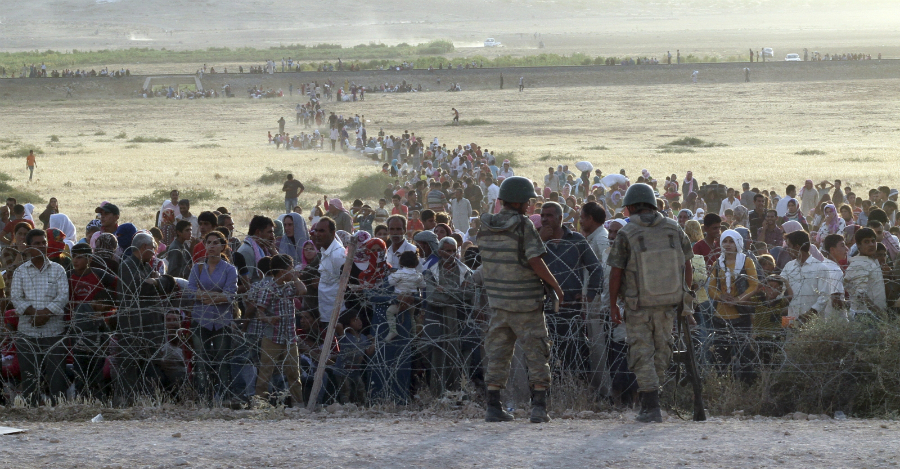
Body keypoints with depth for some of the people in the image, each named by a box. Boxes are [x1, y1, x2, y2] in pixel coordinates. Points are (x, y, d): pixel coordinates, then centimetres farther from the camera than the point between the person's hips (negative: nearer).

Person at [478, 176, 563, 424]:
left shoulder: (486, 227, 3)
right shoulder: (523, 226, -14)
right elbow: (536, 263, -17)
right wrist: (556, 286, -6)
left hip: (499, 300, 5)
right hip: (526, 301, -5)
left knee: (498, 355, 10)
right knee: (536, 352, 2)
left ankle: (493, 407, 7)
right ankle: (539, 407, -4)